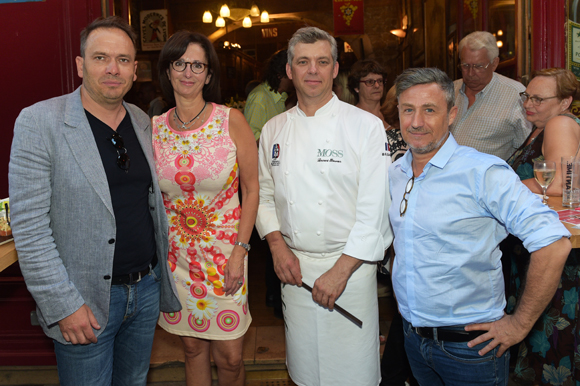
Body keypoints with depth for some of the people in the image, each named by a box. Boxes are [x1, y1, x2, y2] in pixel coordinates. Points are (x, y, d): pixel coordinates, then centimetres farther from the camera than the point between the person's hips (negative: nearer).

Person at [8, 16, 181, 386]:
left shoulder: (143, 122, 6)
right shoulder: (38, 122, -12)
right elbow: (28, 226, -15)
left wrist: (161, 275, 8)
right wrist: (63, 306, -16)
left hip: (146, 287, 5)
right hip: (85, 301, -5)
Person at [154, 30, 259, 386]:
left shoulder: (231, 120, -7)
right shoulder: (155, 128, 1)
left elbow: (252, 189, -4)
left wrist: (240, 251, -10)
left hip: (224, 251, -2)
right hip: (175, 253, 2)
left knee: (229, 356, 4)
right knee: (193, 347, 14)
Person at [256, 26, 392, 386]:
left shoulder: (366, 126, -7)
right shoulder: (274, 130, 6)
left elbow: (376, 208, -12)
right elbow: (264, 194, 13)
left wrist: (340, 270, -15)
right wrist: (278, 246, -2)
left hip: (350, 264, -3)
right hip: (294, 266, 4)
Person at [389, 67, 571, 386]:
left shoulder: (482, 172, -19)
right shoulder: (395, 173, 2)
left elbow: (553, 243, -23)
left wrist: (519, 324, -17)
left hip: (469, 343, -5)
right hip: (412, 336, 6)